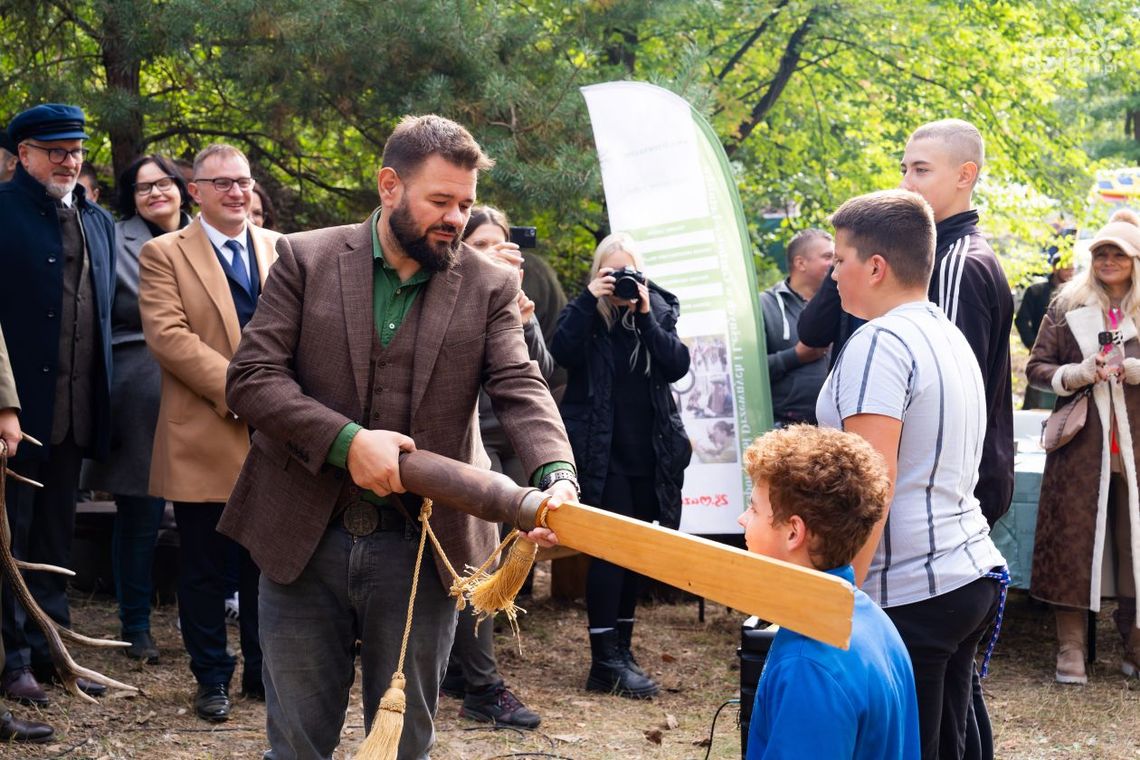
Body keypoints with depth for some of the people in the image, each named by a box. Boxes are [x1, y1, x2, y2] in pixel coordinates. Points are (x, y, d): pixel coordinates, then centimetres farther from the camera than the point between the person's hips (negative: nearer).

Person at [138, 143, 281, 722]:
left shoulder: (280, 249, 12)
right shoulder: (164, 254, 0)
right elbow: (167, 333, -11)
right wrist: (236, 388, -18)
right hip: (203, 437, -3)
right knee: (204, 565, 5)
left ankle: (263, 671, 23)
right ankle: (212, 678, 17)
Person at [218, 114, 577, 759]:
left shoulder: (490, 286, 2)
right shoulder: (306, 259, 0)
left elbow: (520, 389, -9)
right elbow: (251, 376, -6)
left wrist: (558, 476, -30)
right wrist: (347, 441, -20)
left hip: (421, 551, 1)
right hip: (304, 541, 0)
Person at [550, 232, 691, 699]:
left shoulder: (659, 311, 8)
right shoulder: (585, 313, 0)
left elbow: (678, 366, -6)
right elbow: (563, 353, -19)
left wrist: (646, 316, -13)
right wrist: (590, 299, -20)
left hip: (649, 452, 4)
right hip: (602, 453, -4)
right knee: (612, 550, -10)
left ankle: (621, 651, 22)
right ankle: (605, 662, -7)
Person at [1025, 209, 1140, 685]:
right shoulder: (1067, 306, 7)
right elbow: (1036, 367, 6)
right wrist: (1079, 373, -12)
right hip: (1081, 445, -1)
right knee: (1072, 539, -2)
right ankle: (1070, 648, 5)